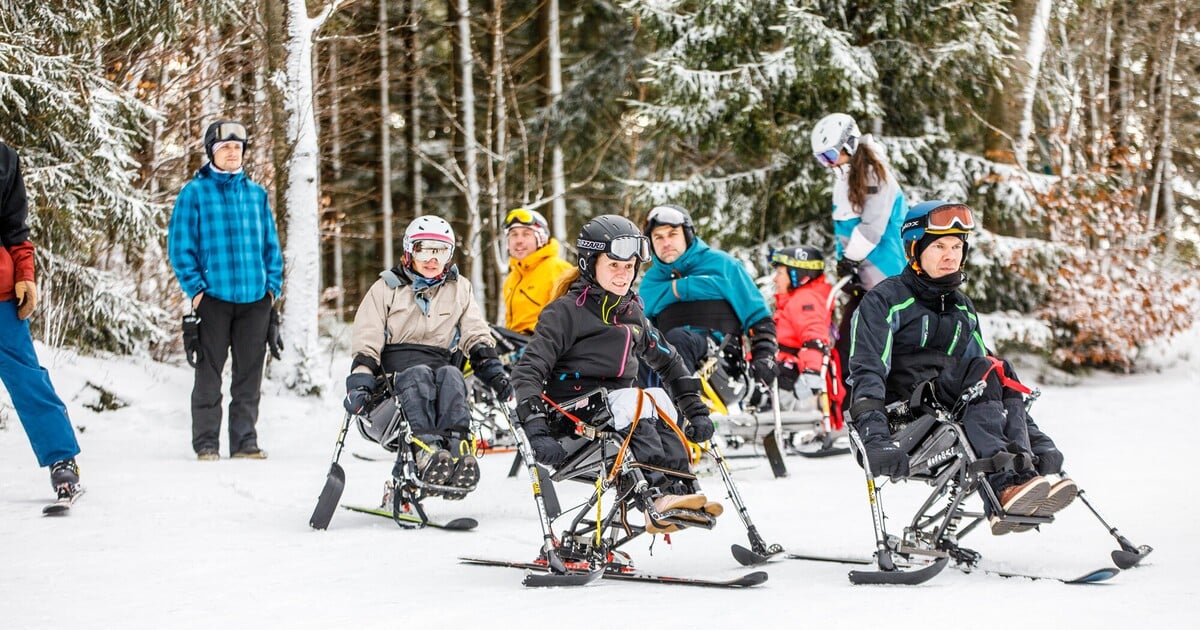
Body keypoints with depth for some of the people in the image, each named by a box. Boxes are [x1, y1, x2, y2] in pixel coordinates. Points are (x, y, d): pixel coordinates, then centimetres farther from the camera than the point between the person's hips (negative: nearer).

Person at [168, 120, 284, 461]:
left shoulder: (257, 194, 13)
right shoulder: (194, 192, 1)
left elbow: (271, 244, 17)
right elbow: (179, 245, -2)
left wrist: (272, 285, 7)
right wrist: (195, 288, -9)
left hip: (255, 297, 4)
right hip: (213, 297, -4)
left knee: (250, 375, 6)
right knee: (209, 374, 1)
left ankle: (245, 442, 13)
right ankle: (206, 443, 8)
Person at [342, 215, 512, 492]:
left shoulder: (459, 289, 20)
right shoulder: (387, 288, 13)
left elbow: (477, 337, 12)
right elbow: (366, 342, 4)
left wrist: (492, 370, -7)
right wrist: (360, 381, -12)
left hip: (441, 363, 2)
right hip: (394, 368, -2)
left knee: (451, 376, -34)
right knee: (419, 375, -37)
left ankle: (458, 448, -57)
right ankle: (426, 448, -60)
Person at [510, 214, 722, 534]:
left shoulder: (632, 314, 15)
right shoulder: (567, 312, -4)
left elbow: (669, 362, 27)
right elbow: (527, 371, -12)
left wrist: (696, 410, 16)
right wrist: (536, 430, -25)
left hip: (616, 406, 5)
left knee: (659, 397, -25)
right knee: (634, 400, -32)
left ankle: (682, 492, -38)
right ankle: (659, 496, -49)